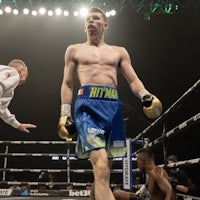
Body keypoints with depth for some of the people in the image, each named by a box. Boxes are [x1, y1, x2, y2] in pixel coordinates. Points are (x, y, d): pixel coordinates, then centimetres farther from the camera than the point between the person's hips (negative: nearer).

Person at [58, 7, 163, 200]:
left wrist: (146, 96, -8)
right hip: (87, 105, -3)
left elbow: (133, 80, 14)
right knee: (101, 167, -22)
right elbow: (67, 84, 14)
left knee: (102, 169, 8)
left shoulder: (119, 52, 22)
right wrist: (64, 115, 2)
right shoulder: (74, 50, 19)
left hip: (113, 107, 4)